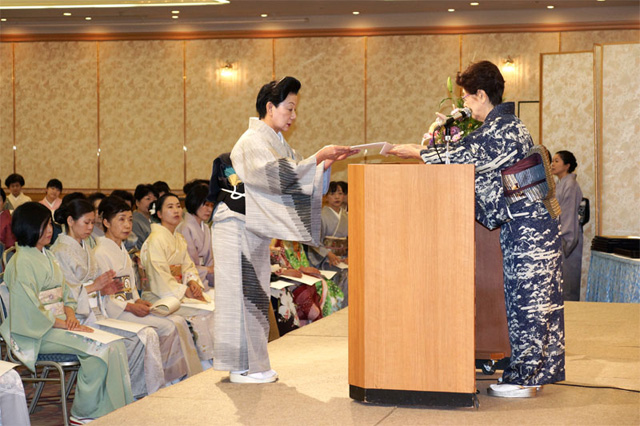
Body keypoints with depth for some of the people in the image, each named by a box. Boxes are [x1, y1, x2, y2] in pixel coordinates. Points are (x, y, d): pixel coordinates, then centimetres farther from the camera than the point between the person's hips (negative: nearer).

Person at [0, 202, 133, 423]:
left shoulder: (48, 256, 18)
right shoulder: (21, 263, -12)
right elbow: (30, 311, -18)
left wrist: (71, 314, -4)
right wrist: (64, 324, -17)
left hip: (61, 324, 8)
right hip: (39, 334, -8)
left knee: (116, 346, -14)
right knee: (102, 349, -25)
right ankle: (82, 414, -12)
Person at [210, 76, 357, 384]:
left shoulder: (275, 142, 15)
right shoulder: (253, 142, -15)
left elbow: (296, 177, 12)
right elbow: (280, 175, -26)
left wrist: (327, 163, -3)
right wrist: (317, 157, -25)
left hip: (255, 227, 10)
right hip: (237, 225, -10)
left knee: (254, 295, 11)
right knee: (242, 292, -6)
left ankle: (250, 364, 16)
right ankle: (242, 368, -2)